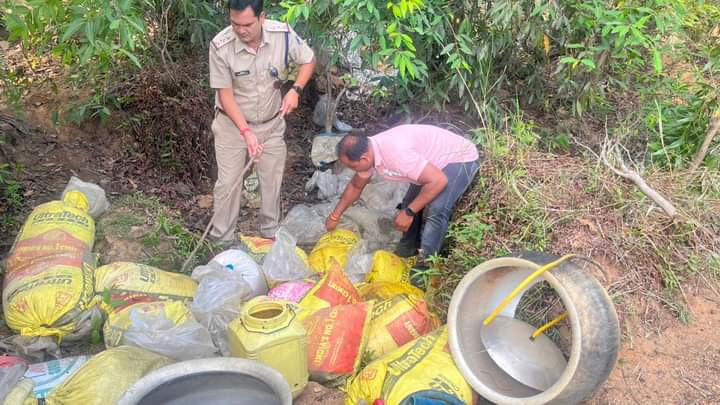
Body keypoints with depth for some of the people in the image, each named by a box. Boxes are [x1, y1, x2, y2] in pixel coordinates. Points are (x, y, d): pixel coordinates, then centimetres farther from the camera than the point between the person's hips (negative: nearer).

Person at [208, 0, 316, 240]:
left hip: (272, 123, 3)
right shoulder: (220, 46, -25)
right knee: (228, 183, 4)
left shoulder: (283, 34, -20)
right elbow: (225, 95, -19)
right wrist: (246, 131, -25)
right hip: (232, 125, -2)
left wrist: (295, 90, -18)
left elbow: (308, 60, -2)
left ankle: (270, 233, 35)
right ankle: (221, 241, 22)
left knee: (272, 181, 13)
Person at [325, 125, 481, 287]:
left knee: (436, 209, -25)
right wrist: (335, 216, 18)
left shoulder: (395, 153, -38)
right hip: (436, 162, 9)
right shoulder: (367, 152, -8)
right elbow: (355, 186, 11)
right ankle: (409, 247, 29)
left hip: (461, 159, -9)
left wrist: (409, 212, -28)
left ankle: (425, 264, -11)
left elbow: (439, 181, -36)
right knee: (409, 203, 9)